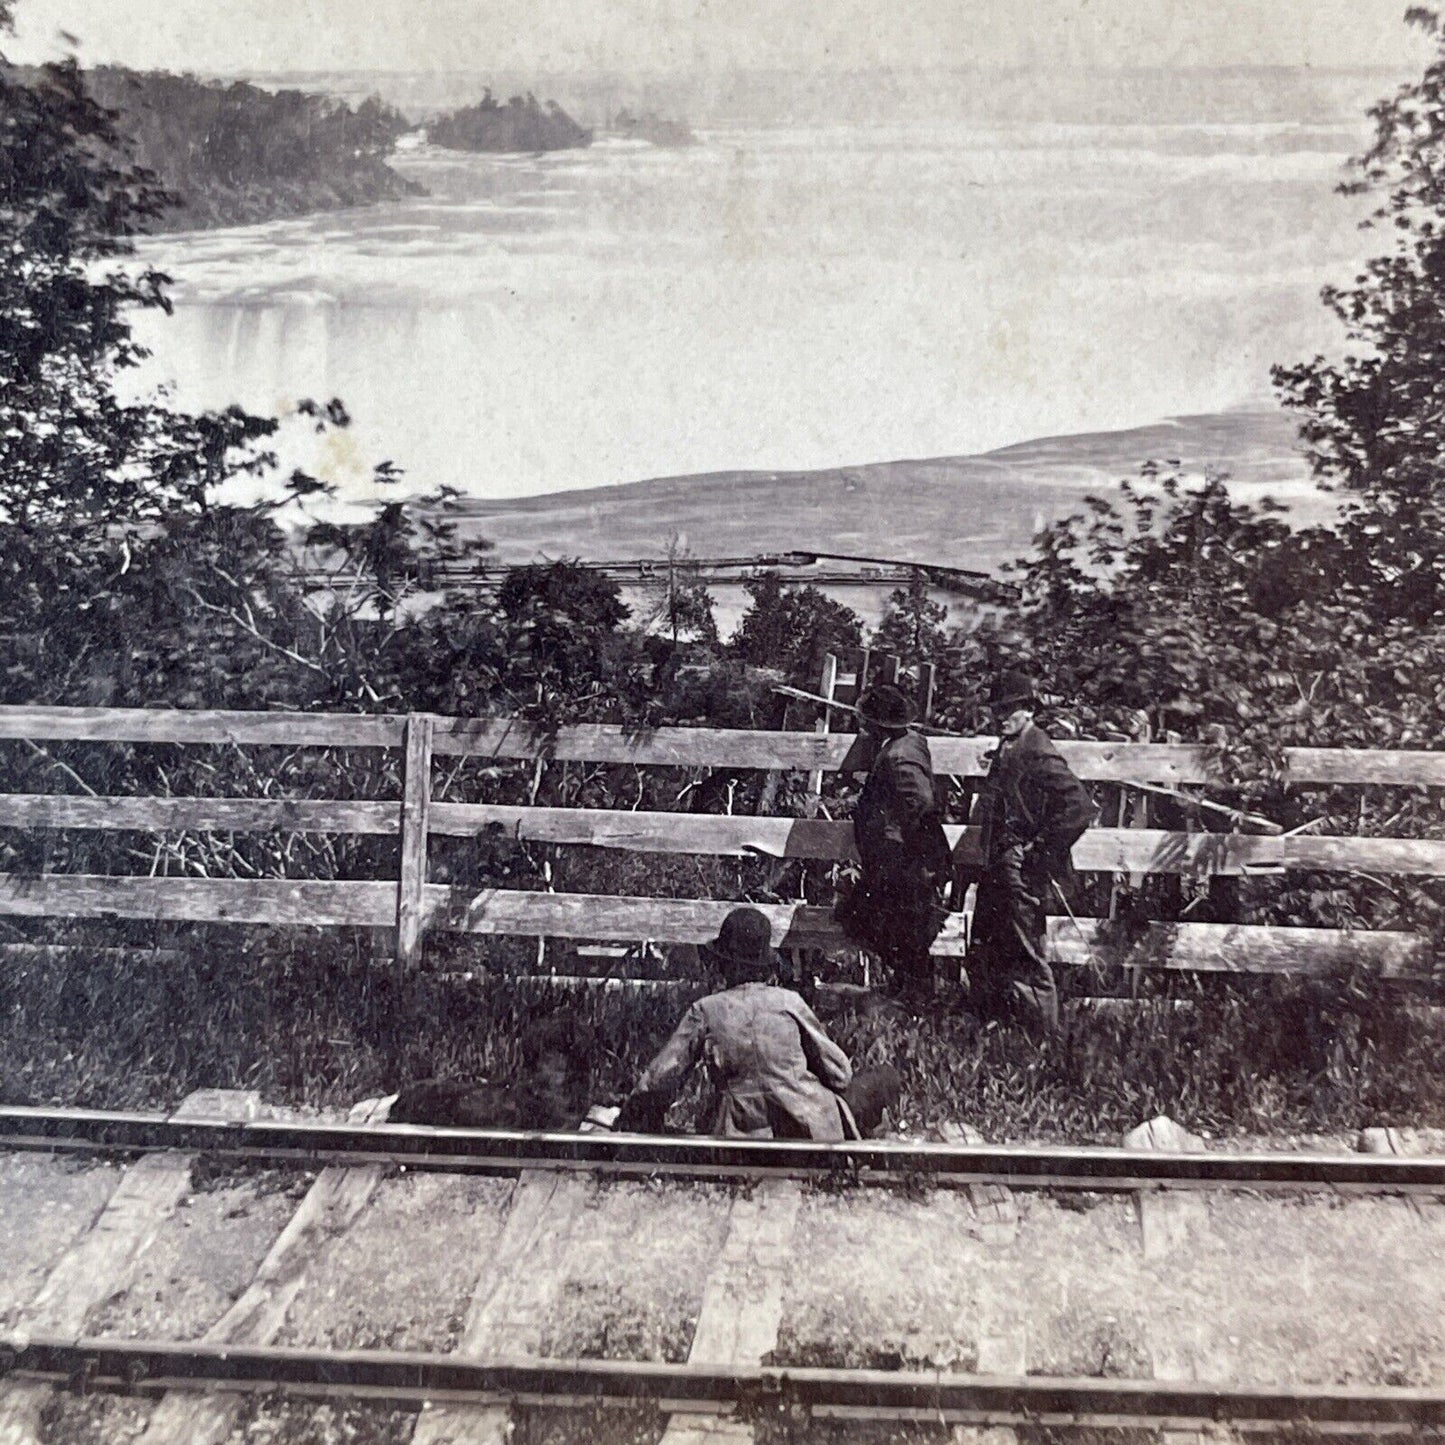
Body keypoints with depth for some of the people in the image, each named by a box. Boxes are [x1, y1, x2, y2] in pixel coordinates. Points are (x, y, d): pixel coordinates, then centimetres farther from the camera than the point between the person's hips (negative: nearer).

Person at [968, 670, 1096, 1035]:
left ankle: (1044, 1031, 10)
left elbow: (1080, 806, -24)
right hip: (997, 868, 10)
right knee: (983, 953, 16)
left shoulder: (1038, 753, -16)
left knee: (1024, 957, -1)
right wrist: (988, 850, 15)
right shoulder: (1007, 750, 13)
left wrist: (1042, 851, -17)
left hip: (1022, 871, -10)